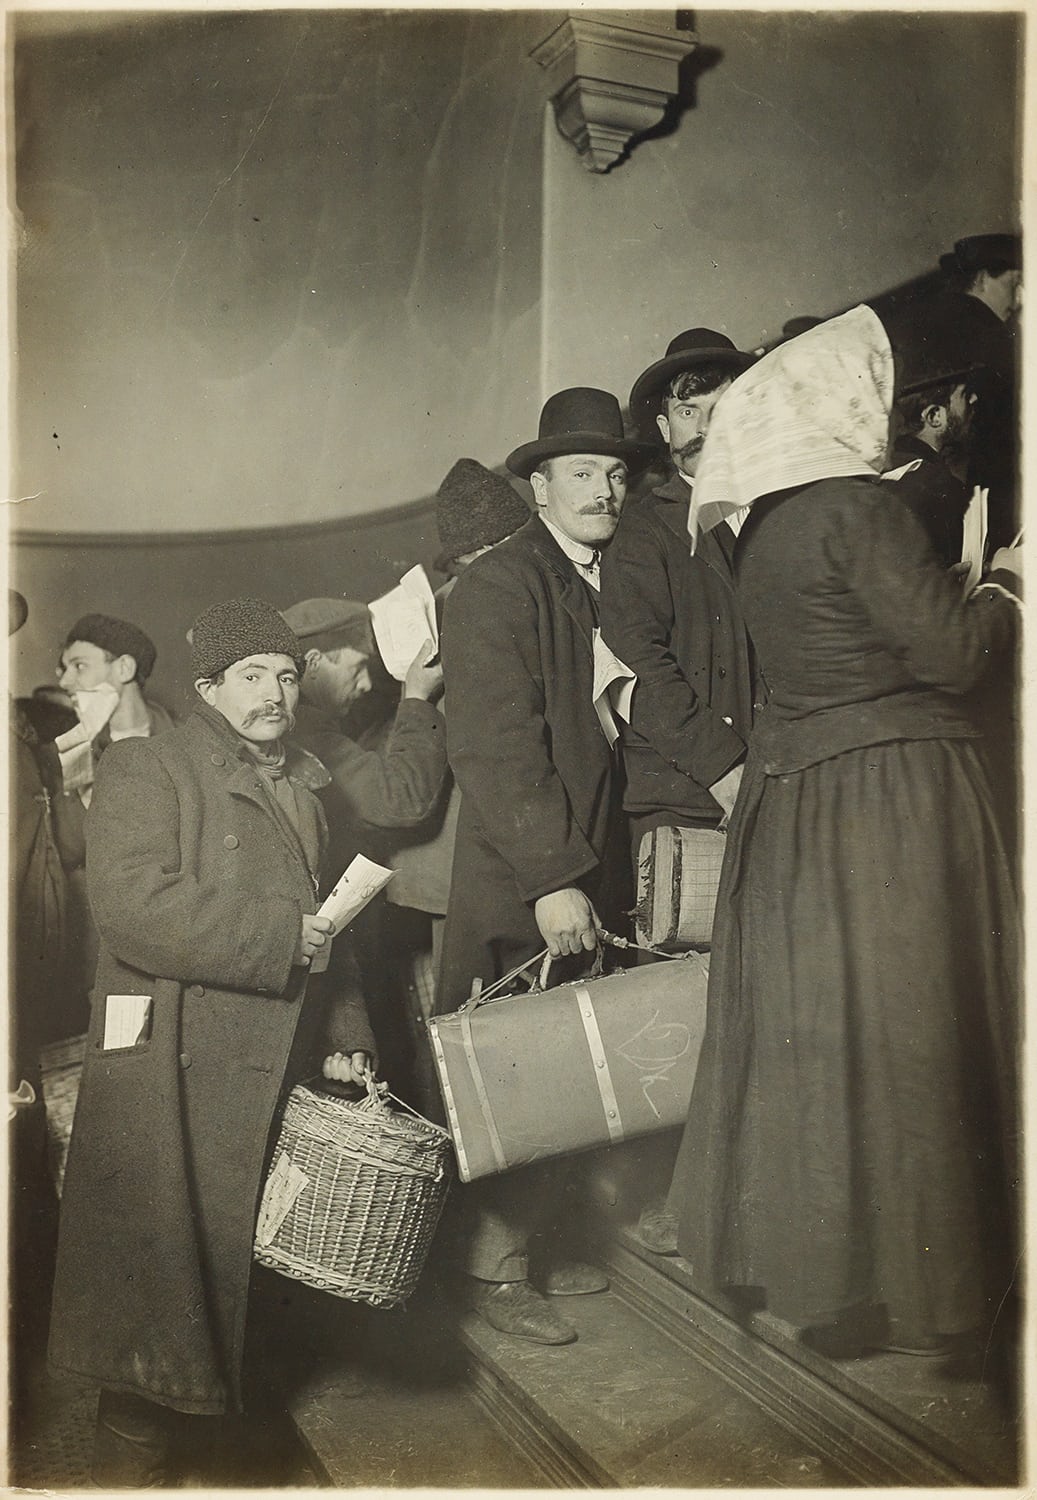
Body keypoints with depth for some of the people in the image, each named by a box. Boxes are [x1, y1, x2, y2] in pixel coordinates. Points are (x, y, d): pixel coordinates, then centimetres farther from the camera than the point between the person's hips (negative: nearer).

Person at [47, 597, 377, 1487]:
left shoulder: (302, 788, 16)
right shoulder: (147, 769, -6)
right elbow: (134, 906, -21)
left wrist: (342, 1031, 11)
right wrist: (277, 938, -18)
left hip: (273, 1075, 6)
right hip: (173, 1076, -6)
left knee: (241, 1260, 14)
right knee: (156, 1266, 1)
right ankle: (134, 1449, 17)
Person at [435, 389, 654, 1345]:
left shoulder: (613, 584, 13)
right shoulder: (497, 585, -9)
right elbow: (496, 747, -17)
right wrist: (551, 879, -20)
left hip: (591, 866, 7)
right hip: (522, 882, -7)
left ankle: (525, 1246, 28)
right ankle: (495, 1271, 17)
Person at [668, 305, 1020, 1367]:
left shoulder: (765, 526, 11)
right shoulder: (857, 510, -15)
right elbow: (949, 649, -14)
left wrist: (972, 590, 15)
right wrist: (1007, 595, 3)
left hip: (792, 792, 8)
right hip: (889, 795, -8)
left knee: (801, 1032, 16)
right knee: (888, 1039, 3)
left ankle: (777, 1243, 29)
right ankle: (880, 1279, 15)